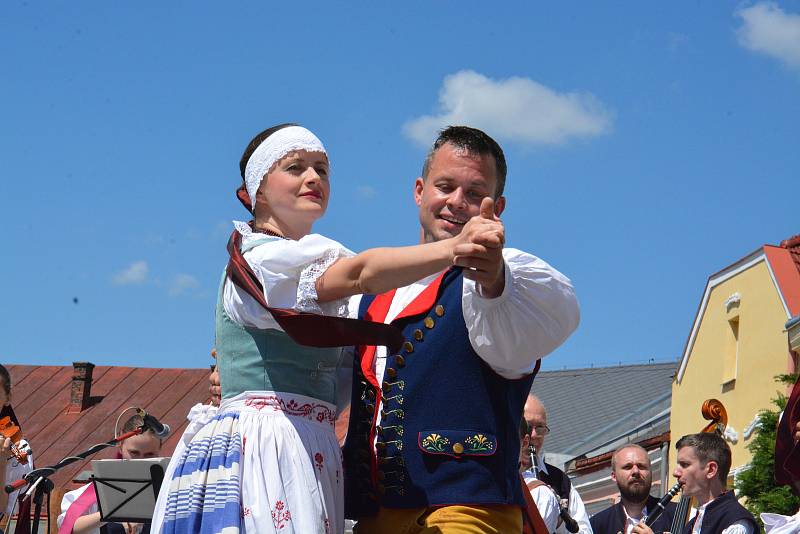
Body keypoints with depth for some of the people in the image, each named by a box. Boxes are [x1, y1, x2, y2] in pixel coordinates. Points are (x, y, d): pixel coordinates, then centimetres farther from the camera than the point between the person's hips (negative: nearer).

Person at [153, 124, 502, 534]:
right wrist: (452, 250, -37)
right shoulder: (260, 257, -4)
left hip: (304, 449, 8)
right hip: (261, 444, -8)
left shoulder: (305, 262, 24)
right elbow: (357, 274, -24)